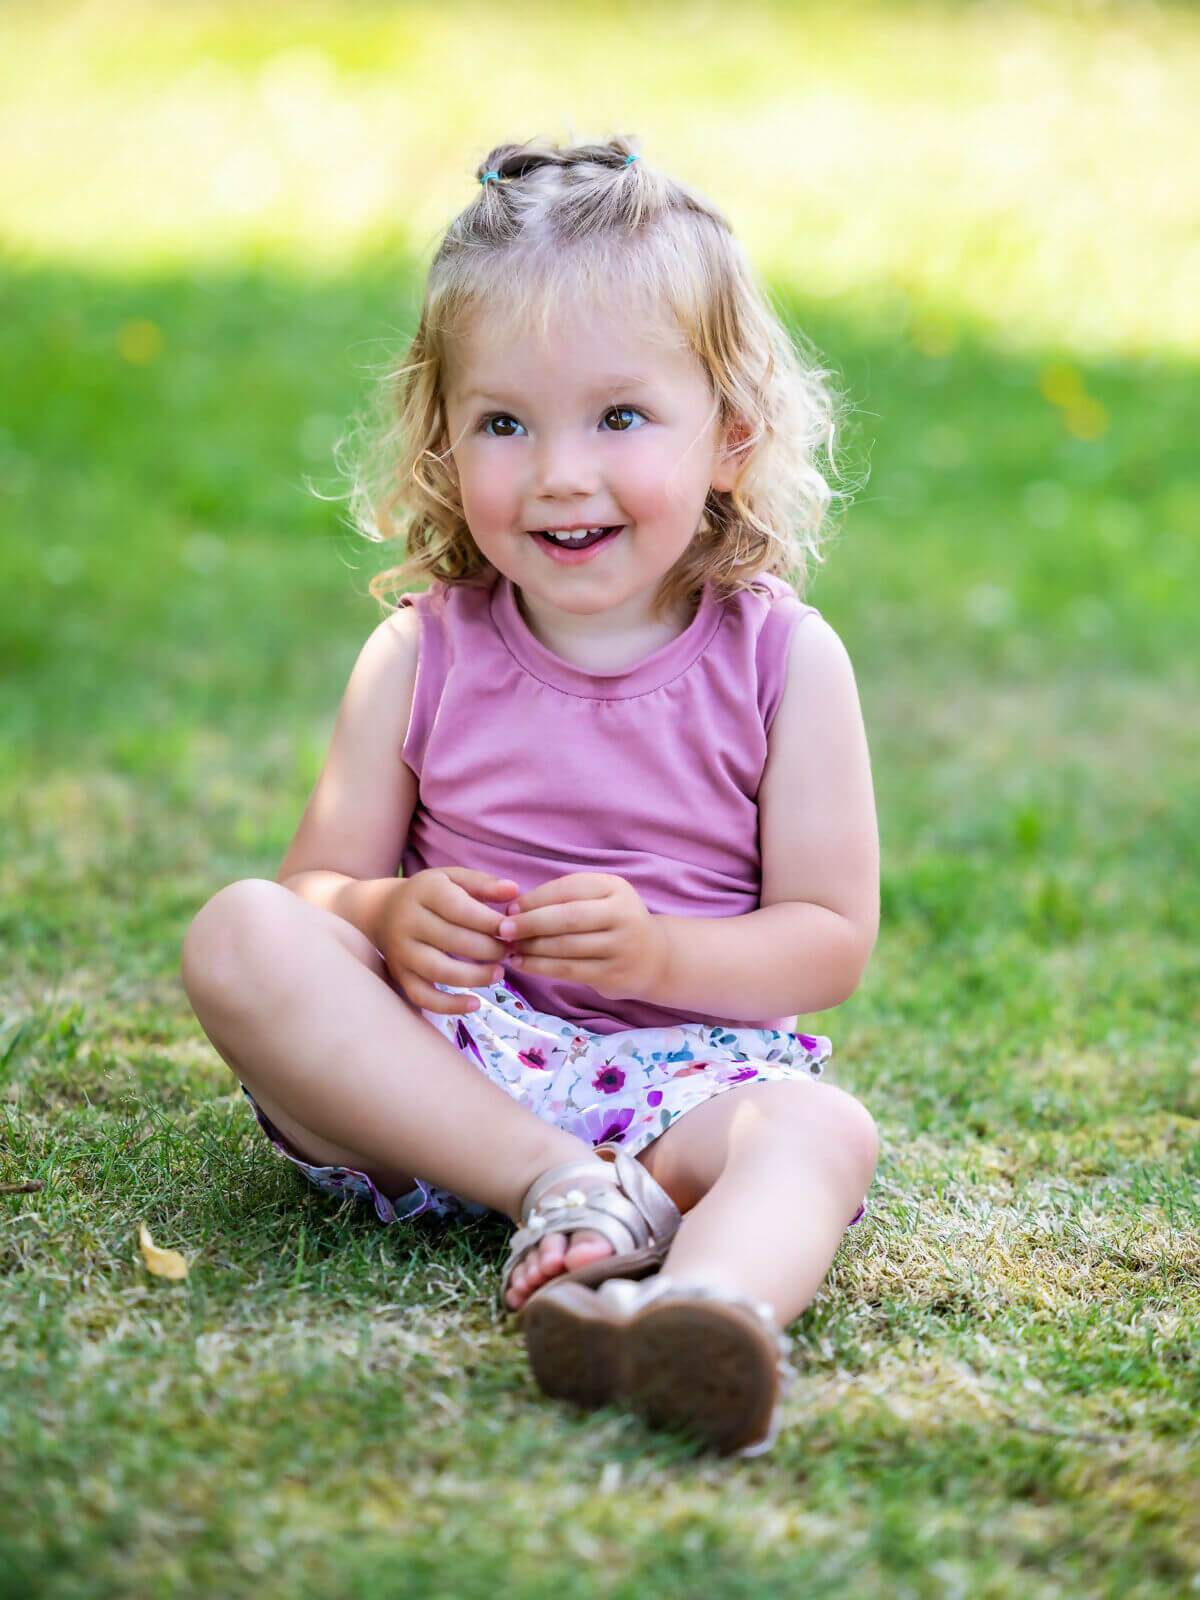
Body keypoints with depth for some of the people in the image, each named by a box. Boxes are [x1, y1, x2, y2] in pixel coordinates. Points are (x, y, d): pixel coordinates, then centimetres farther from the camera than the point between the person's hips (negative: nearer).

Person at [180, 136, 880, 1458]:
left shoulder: (784, 663, 1)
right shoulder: (421, 656, 4)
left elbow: (833, 939, 0)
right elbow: (324, 877, 6)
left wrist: (662, 954, -20)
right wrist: (388, 919, -19)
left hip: (684, 1067, -1)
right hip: (435, 1067, 2)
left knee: (820, 1127, -32)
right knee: (241, 935, -23)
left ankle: (701, 1309, -66)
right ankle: (569, 1191, -32)